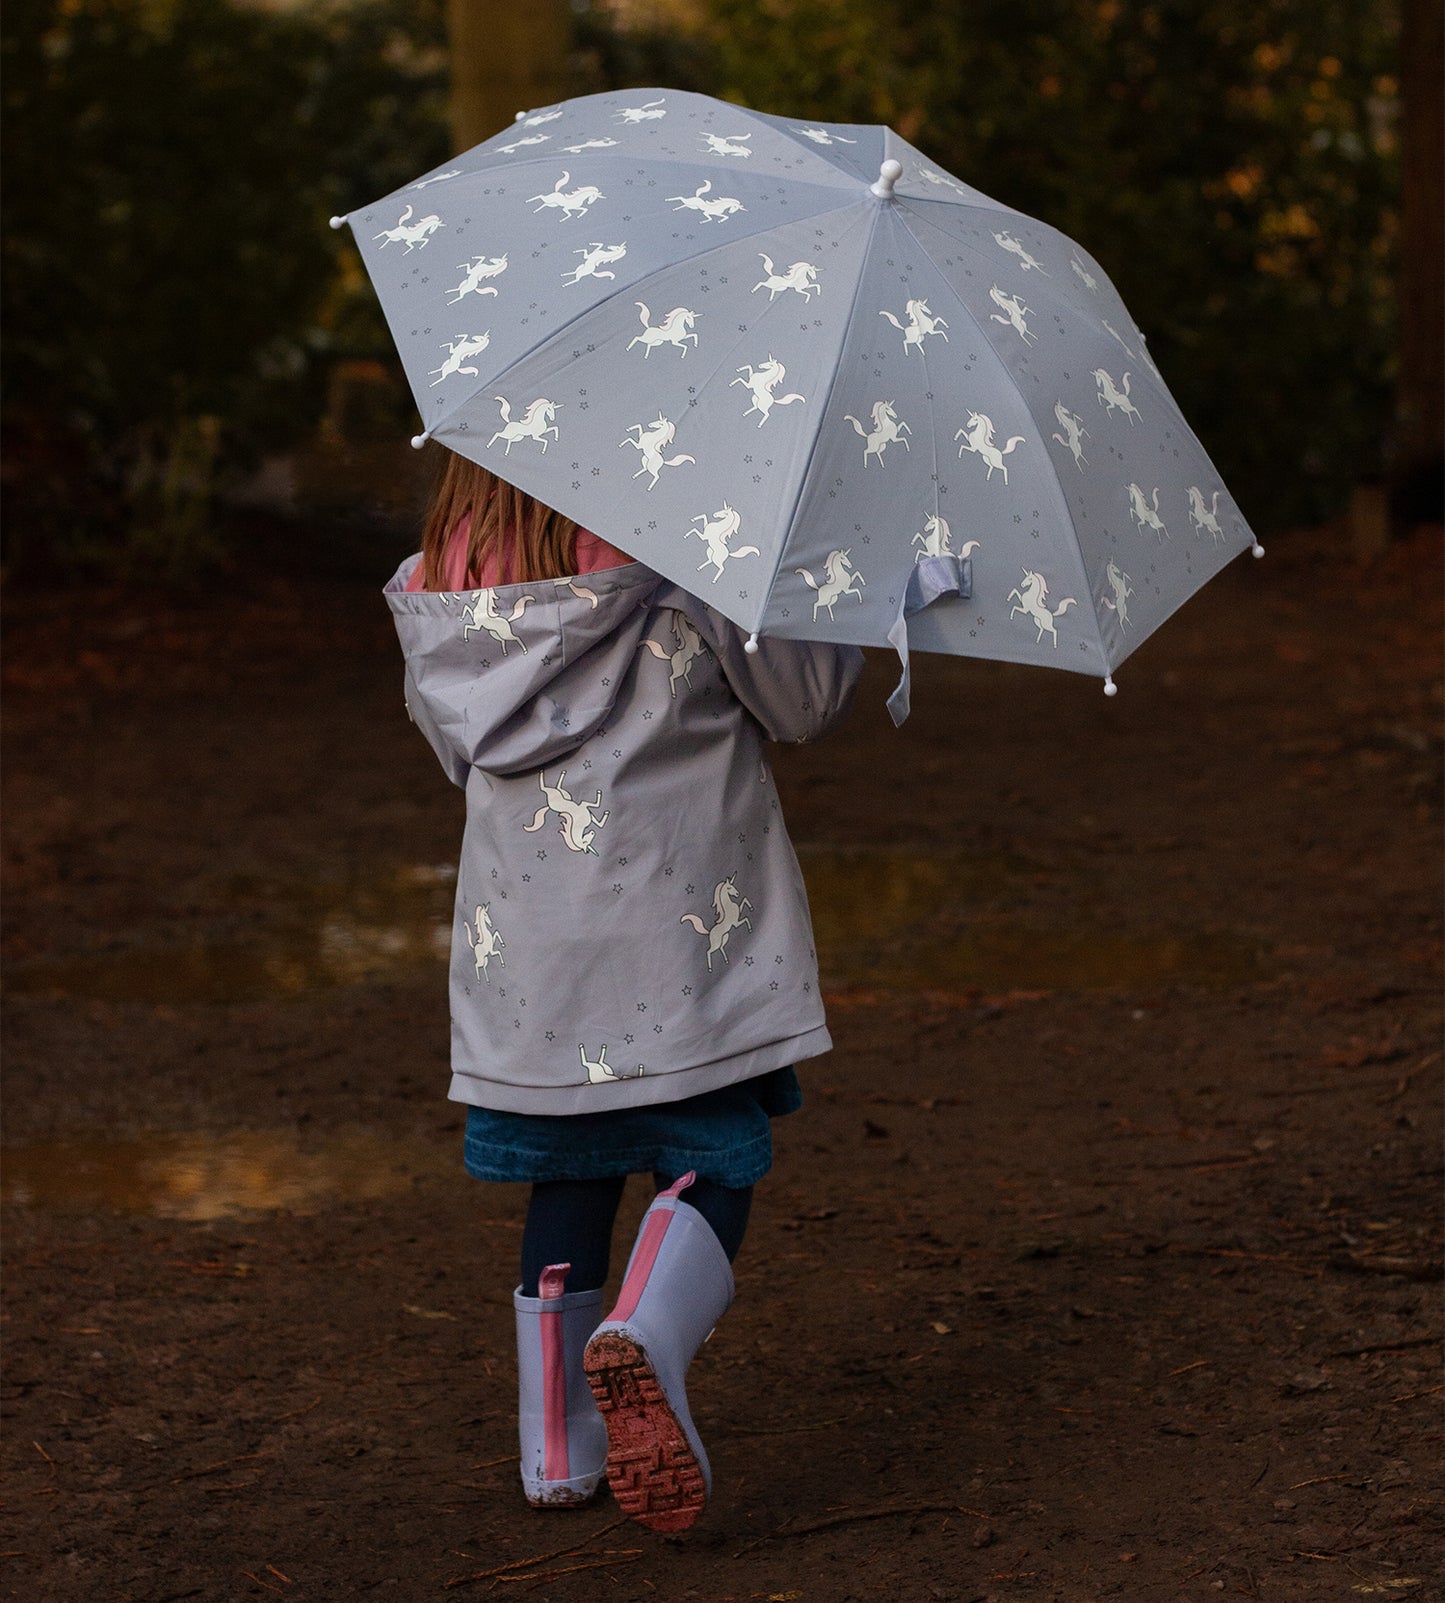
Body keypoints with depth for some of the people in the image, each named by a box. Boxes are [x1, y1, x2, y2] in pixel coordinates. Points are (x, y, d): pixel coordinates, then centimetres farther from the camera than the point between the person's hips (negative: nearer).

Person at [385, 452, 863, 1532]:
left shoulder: (437, 581, 2)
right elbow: (804, 699, -5)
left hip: (524, 934, 5)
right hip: (687, 925, -4)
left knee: (570, 1177, 15)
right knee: (716, 1155, 5)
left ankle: (557, 1453, 15)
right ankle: (646, 1341, -23)